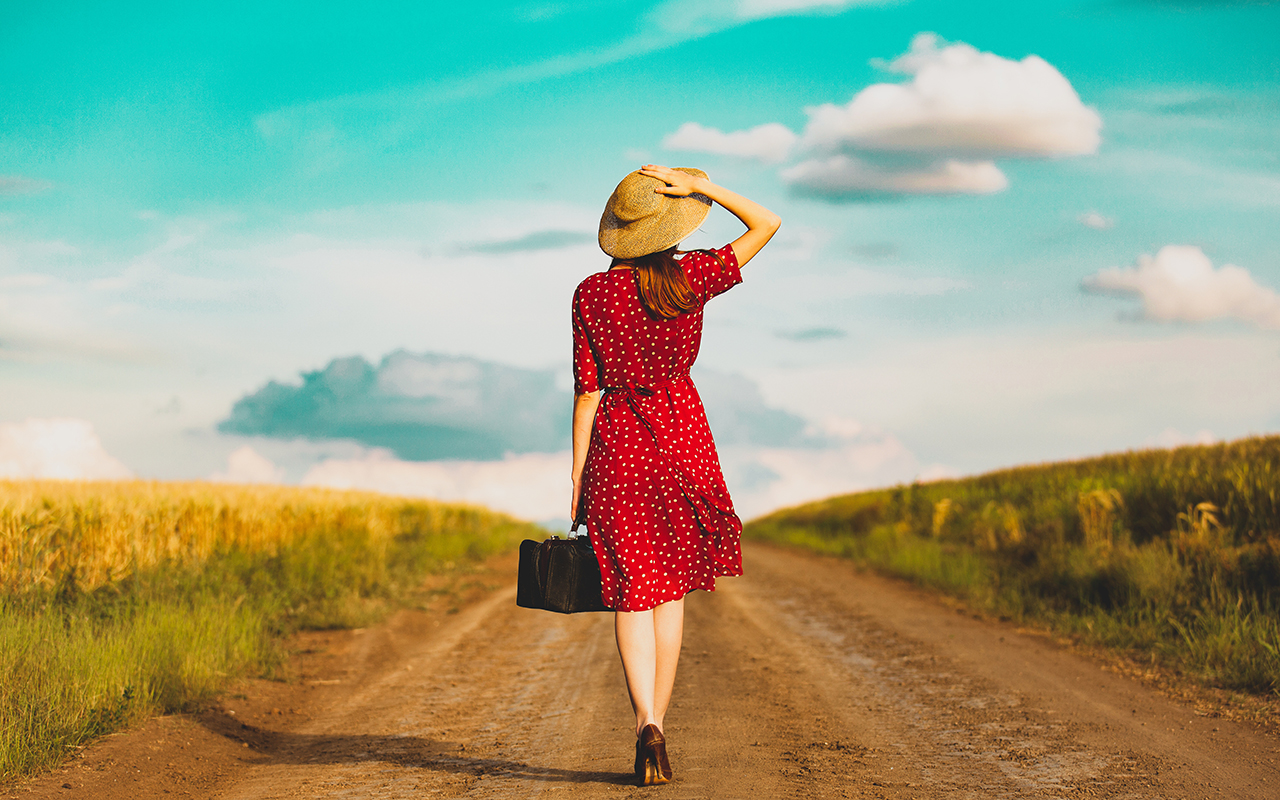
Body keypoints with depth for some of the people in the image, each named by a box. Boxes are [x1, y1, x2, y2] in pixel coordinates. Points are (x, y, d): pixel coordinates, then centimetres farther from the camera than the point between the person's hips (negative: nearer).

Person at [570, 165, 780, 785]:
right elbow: (766, 224, 6)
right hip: (681, 432, 0)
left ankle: (647, 724, -15)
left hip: (615, 442, 0)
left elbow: (587, 391, -3)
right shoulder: (692, 279, -5)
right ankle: (655, 727, 12)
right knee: (671, 590, 11)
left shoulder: (591, 294, -4)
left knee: (633, 592, 4)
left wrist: (577, 480, 3)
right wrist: (698, 185, -1)